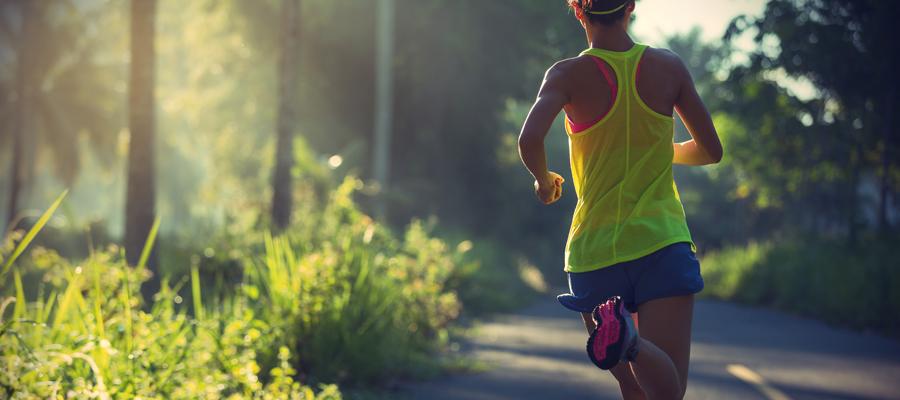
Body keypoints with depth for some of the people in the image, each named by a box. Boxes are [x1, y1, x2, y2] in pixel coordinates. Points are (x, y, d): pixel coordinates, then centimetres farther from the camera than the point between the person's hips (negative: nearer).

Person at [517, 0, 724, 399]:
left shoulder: (569, 74, -2)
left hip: (593, 249, 1)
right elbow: (711, 150, 11)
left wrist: (544, 179, 3)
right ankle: (629, 338, -46)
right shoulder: (668, 67, 4)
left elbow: (529, 140, -19)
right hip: (663, 242, -1)